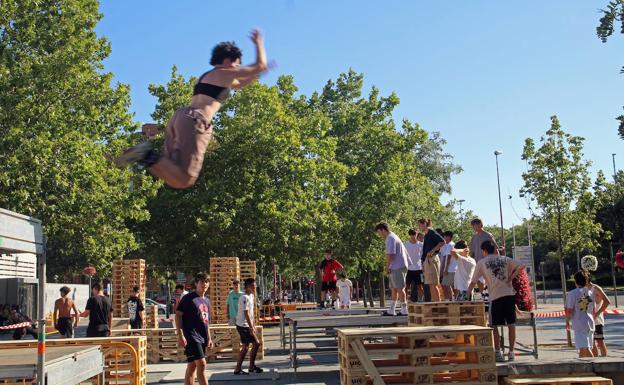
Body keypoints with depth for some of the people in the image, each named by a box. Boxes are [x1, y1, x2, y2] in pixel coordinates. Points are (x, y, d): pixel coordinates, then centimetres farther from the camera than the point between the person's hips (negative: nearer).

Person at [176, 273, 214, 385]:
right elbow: (178, 315, -10)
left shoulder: (206, 301, 16)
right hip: (192, 337, -8)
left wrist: (209, 338, 20)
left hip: (202, 338, 8)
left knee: (192, 366, 11)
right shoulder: (188, 298, -6)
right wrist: (180, 335, -17)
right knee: (201, 364, -15)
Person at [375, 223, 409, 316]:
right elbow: (405, 252, 25)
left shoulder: (390, 238, -11)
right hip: (398, 267, 10)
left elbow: (390, 254, -20)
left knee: (399, 289, -7)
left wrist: (387, 266, -10)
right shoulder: (394, 237, 21)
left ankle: (404, 310, -4)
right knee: (394, 289, 10)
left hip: (397, 267, -10)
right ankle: (391, 310, 12)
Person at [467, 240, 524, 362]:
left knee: (494, 326, 6)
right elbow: (521, 267, 4)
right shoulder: (505, 259, 14)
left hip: (495, 296, -3)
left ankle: (498, 353, 2)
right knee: (511, 324, 9)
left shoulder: (481, 263, 7)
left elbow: (473, 282, 6)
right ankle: (511, 352, 10)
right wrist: (510, 278, 8)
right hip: (510, 294, 3)